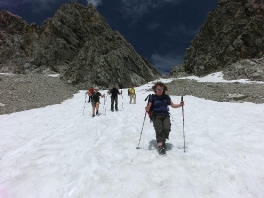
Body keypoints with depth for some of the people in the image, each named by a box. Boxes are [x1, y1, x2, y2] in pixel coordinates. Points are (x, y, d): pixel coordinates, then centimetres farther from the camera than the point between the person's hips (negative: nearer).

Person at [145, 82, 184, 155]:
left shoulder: (166, 97, 13)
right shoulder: (152, 97, 5)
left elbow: (173, 105, 14)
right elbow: (148, 108, -2)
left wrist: (180, 105, -3)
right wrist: (147, 109, -25)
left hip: (165, 115, 2)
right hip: (156, 116, -2)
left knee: (167, 128, -20)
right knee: (159, 130, -21)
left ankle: (163, 142, 5)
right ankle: (160, 146, -22)